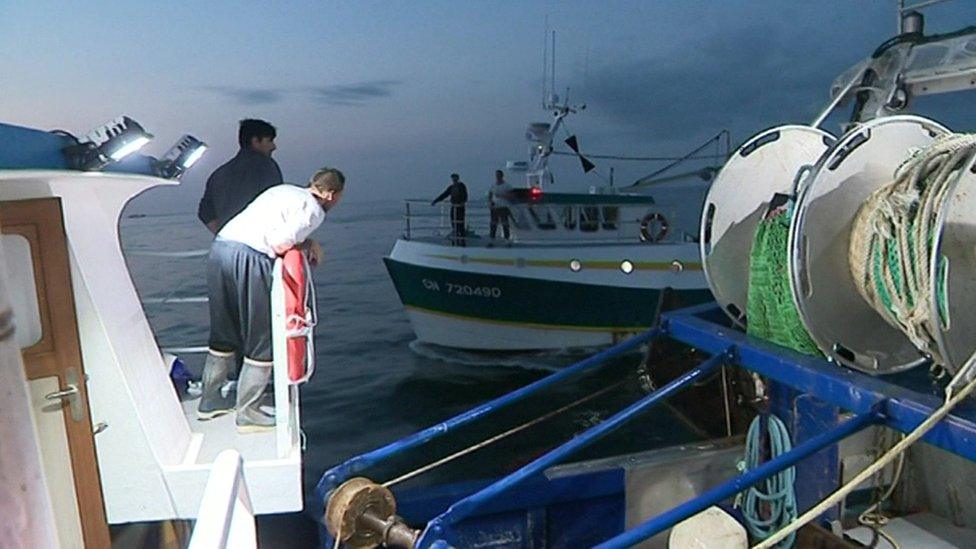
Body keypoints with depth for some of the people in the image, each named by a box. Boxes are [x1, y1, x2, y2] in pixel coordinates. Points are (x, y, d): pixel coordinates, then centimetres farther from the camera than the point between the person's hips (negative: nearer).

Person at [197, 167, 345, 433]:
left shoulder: (282, 190, 24)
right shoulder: (313, 209, -2)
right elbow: (279, 244, -14)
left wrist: (307, 243, 15)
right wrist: (309, 246, 5)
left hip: (220, 246, 9)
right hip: (250, 259, -9)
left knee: (223, 334, 21)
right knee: (262, 342, 5)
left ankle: (209, 401, 32)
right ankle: (247, 414, 10)